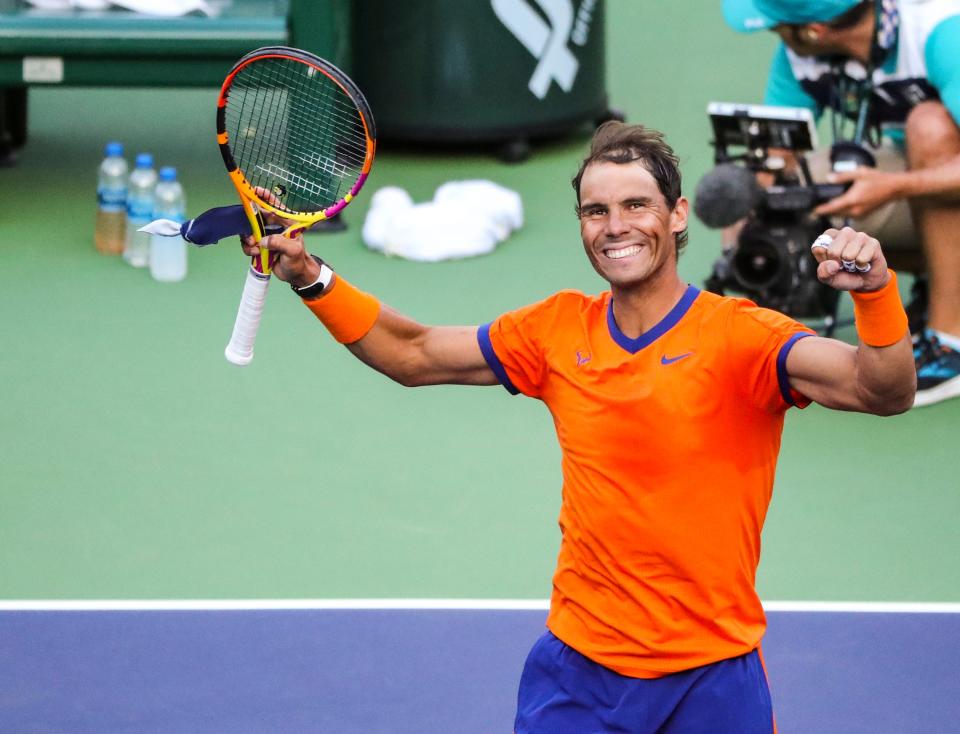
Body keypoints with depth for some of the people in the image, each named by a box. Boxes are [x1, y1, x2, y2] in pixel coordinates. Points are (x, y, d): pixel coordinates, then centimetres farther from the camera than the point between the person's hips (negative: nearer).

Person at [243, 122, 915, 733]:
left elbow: (885, 391, -25)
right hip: (576, 672, 3)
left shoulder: (741, 336, -11)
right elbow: (413, 355, 16)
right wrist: (310, 277, 4)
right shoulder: (558, 330, 4)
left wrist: (875, 291, -44)